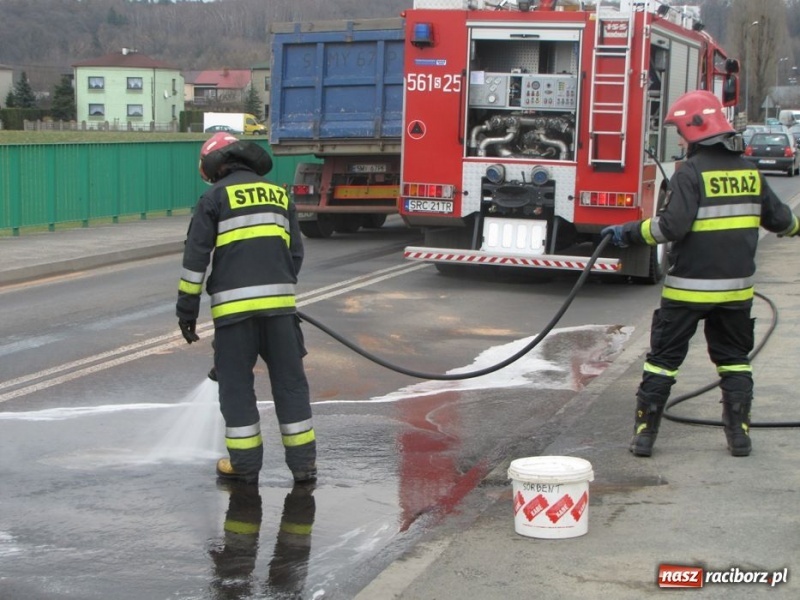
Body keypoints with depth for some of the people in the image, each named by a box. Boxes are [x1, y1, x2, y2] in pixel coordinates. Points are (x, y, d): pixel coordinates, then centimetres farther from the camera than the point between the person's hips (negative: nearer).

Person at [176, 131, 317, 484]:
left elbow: (196, 256, -2)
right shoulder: (279, 194, 17)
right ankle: (303, 461, 11)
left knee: (236, 384, 6)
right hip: (279, 301, 4)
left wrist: (187, 308, 2)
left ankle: (245, 463, 10)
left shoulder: (216, 197, 3)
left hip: (234, 305, -3)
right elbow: (296, 253, 19)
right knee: (289, 380, 9)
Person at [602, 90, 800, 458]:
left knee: (663, 359, 5)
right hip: (736, 286, 5)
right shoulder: (748, 170, 6)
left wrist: (629, 233, -14)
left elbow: (673, 225, -23)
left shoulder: (692, 172, -13)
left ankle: (644, 433, 6)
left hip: (690, 286, -5)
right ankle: (739, 434, 15)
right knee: (734, 359, 17)